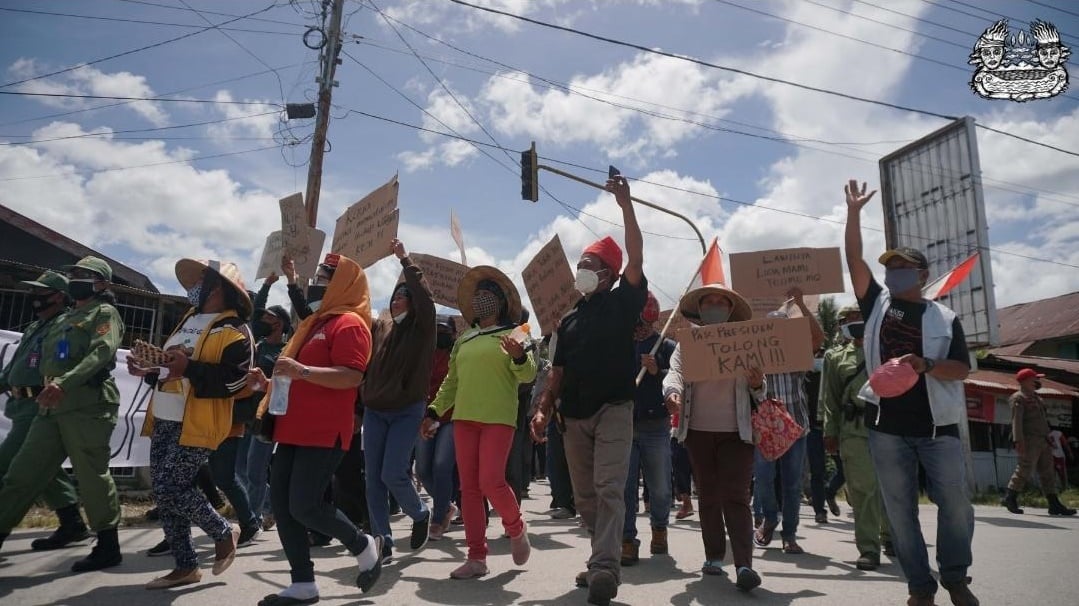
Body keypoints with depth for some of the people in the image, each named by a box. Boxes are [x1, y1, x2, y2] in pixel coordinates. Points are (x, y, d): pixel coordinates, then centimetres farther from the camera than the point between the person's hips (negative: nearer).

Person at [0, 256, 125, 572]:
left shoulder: (104, 313, 1)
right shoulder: (65, 319, 27)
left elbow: (102, 351, -17)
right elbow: (47, 360, 29)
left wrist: (64, 382, -29)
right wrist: (48, 386, 11)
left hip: (88, 406, -8)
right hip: (52, 407, 8)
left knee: (93, 477, -4)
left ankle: (108, 547, 5)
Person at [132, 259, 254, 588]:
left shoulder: (233, 331, -11)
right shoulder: (189, 319, 18)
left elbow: (234, 380, -22)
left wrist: (190, 368, -29)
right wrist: (150, 371, 13)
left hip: (197, 426, -9)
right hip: (164, 421, 9)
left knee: (170, 489, -12)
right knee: (164, 493, 9)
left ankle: (224, 534, 12)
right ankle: (186, 566, 20)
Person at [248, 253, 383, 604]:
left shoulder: (349, 323, -10)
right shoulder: (315, 322, 21)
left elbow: (352, 377, -22)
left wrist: (302, 370, -29)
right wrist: (268, 383, 16)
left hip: (325, 432, -10)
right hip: (295, 429, 10)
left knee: (304, 505, -11)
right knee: (281, 503, 6)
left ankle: (364, 547, 14)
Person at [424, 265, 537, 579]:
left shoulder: (513, 335, 2)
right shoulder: (463, 341, 17)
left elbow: (527, 374, -8)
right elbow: (451, 382, 22)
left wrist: (519, 356, -28)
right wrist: (433, 412, 17)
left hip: (498, 419, -5)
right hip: (464, 418, 5)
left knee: (491, 482, -13)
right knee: (469, 488, 4)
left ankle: (516, 529, 16)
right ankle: (476, 557, 12)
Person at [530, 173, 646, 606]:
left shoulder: (622, 303, 1)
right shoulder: (569, 320, 16)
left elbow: (636, 258, -12)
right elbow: (558, 371, 16)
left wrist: (625, 204, -15)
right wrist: (544, 409, 5)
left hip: (613, 409, -6)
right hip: (574, 416, 6)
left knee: (609, 490, -15)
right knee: (585, 497, 11)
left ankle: (605, 569, -19)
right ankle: (604, 560, 25)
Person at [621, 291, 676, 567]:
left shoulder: (666, 347, 4)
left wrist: (657, 372, -19)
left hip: (656, 426, -1)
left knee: (659, 486, 11)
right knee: (623, 486, -1)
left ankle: (659, 529, 37)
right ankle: (628, 541, 8)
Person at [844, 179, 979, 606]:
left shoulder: (945, 318, 6)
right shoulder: (877, 303, 8)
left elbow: (962, 368, -1)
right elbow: (854, 261, -2)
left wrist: (925, 364, -21)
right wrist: (854, 212, -8)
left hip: (937, 425, 0)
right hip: (887, 426, 1)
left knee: (956, 503, 3)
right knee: (900, 509, 5)